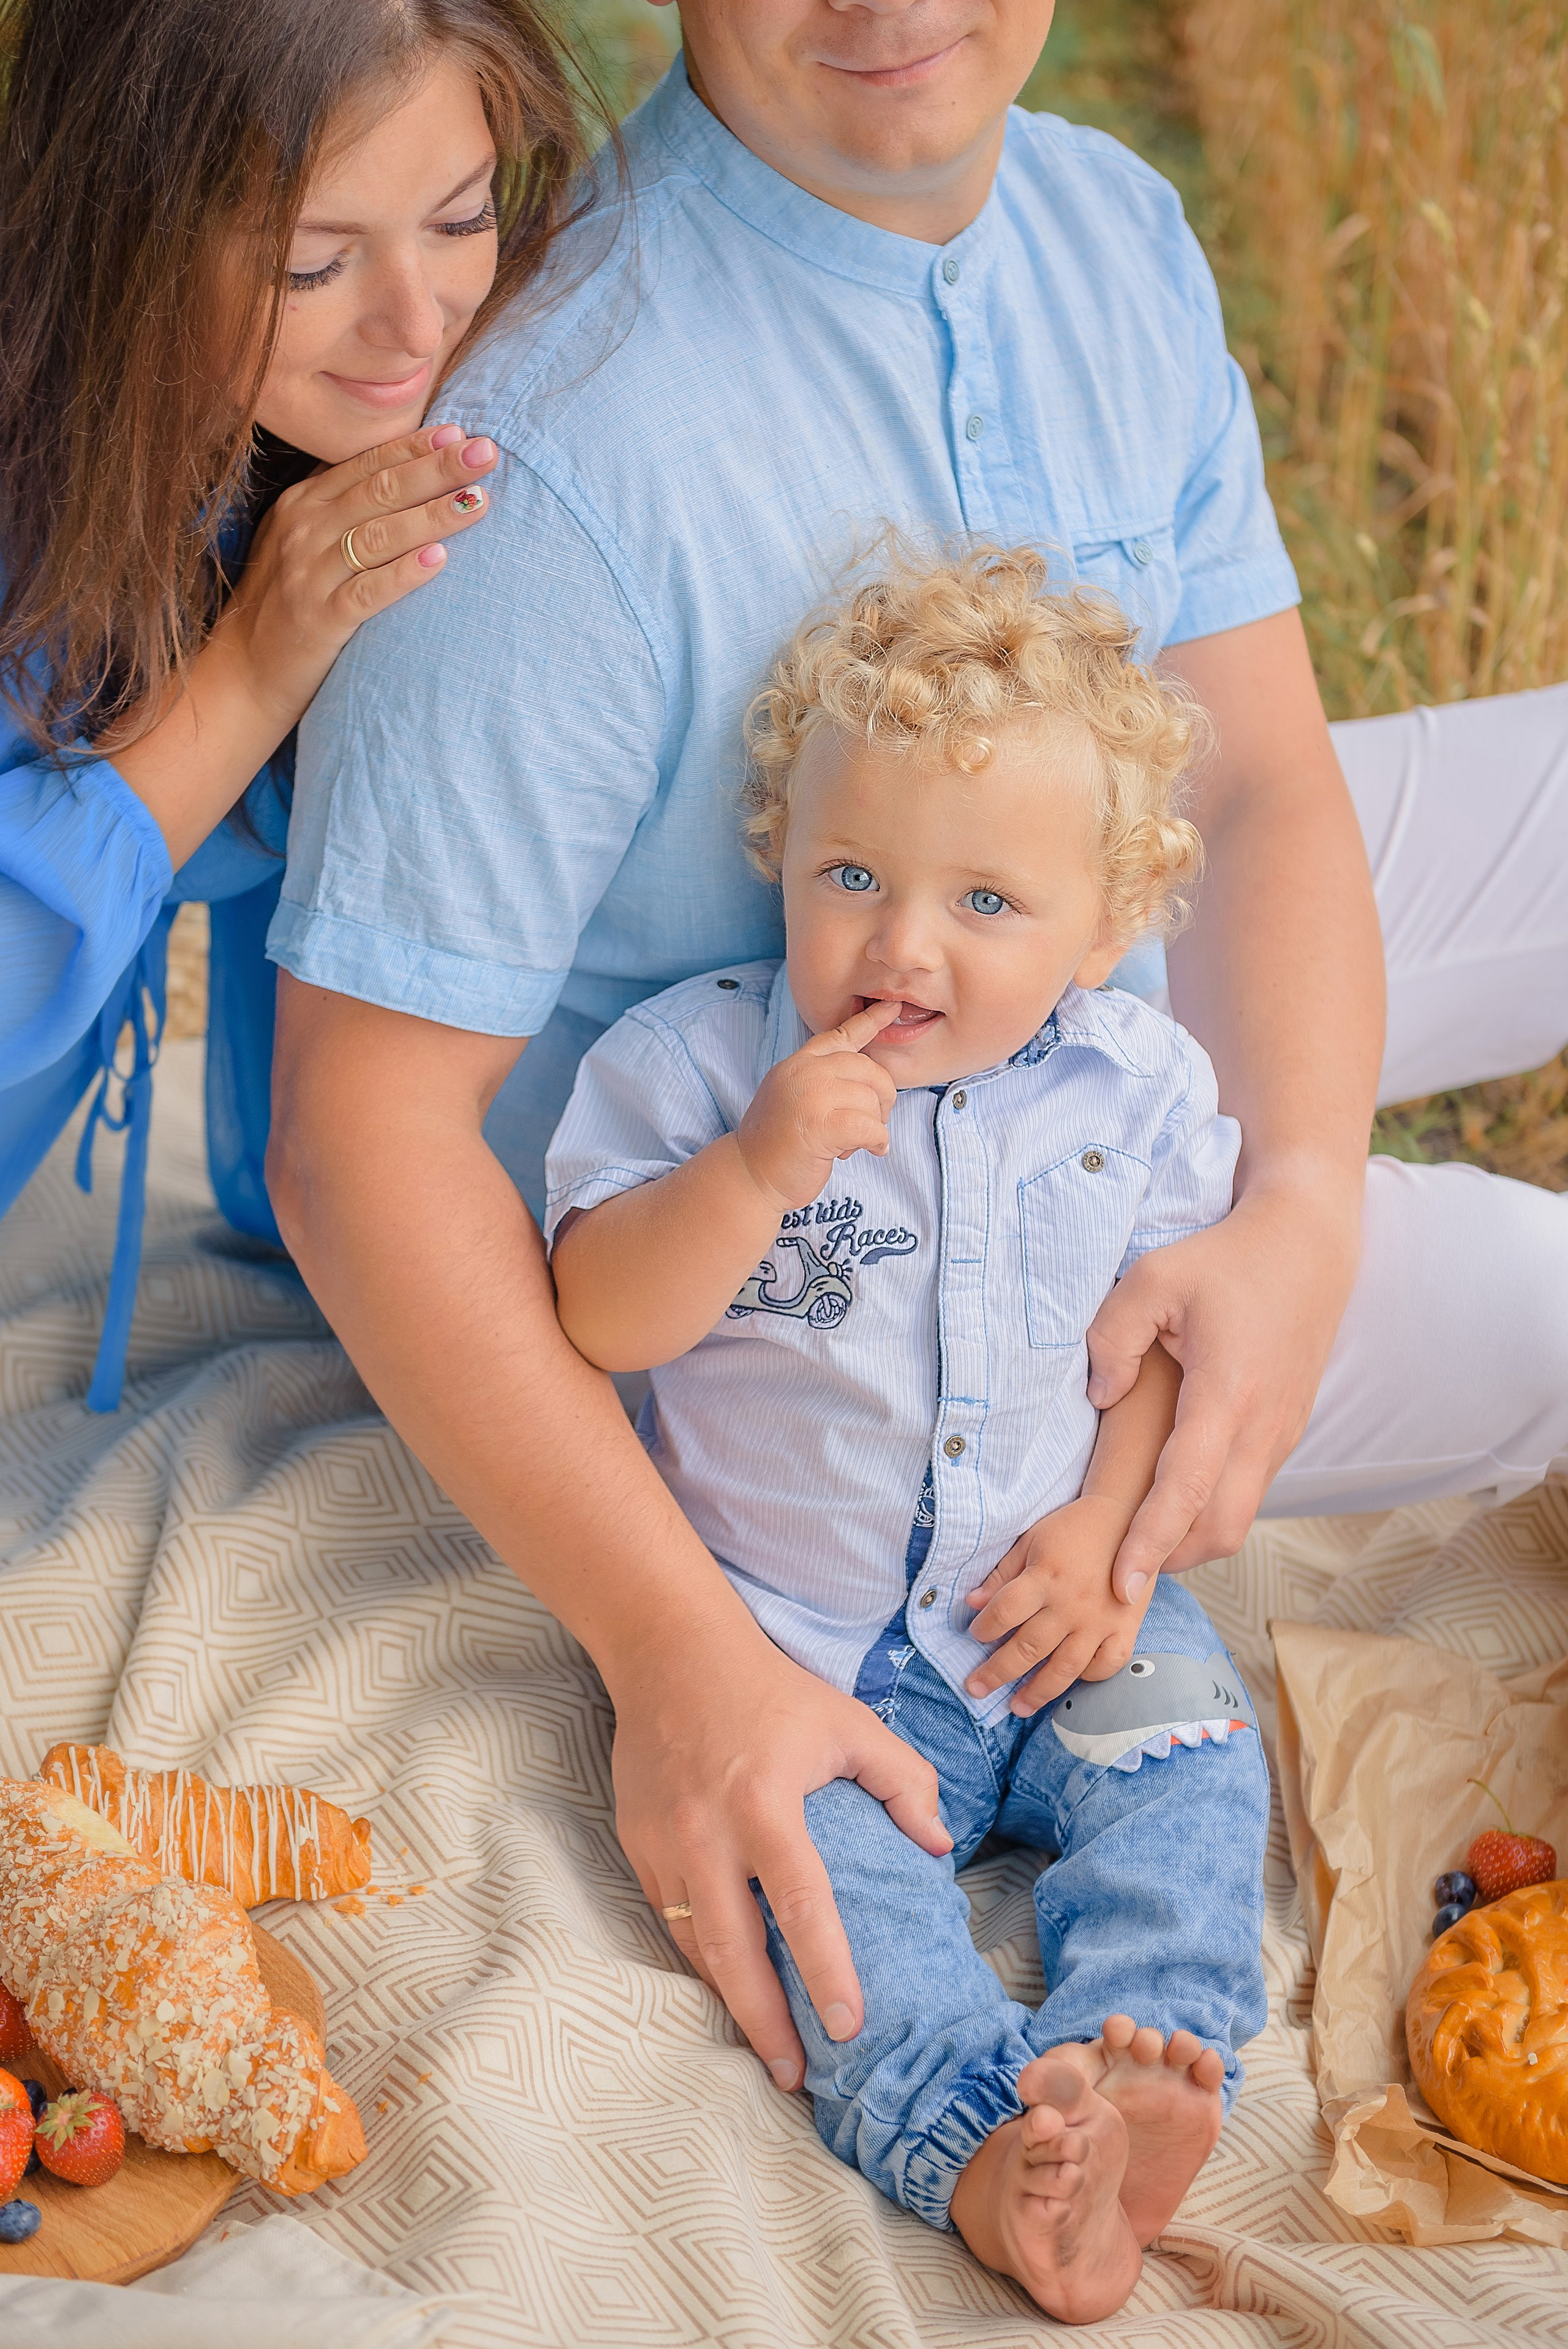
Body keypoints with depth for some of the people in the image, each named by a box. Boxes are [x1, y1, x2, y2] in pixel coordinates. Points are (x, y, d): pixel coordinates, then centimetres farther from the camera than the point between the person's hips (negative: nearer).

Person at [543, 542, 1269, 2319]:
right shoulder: (696, 1060, -10)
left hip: (1052, 1608, 3)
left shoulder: (1138, 1087, -3)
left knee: (1185, 1758, -18)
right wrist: (759, 1168, -30)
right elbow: (600, 1323, -15)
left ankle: (1125, 2060, -28)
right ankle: (972, 2144, -37)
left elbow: (1178, 1326, 5)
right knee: (816, 1837, -26)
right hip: (789, 1628, -3)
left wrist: (1102, 1530, -10)